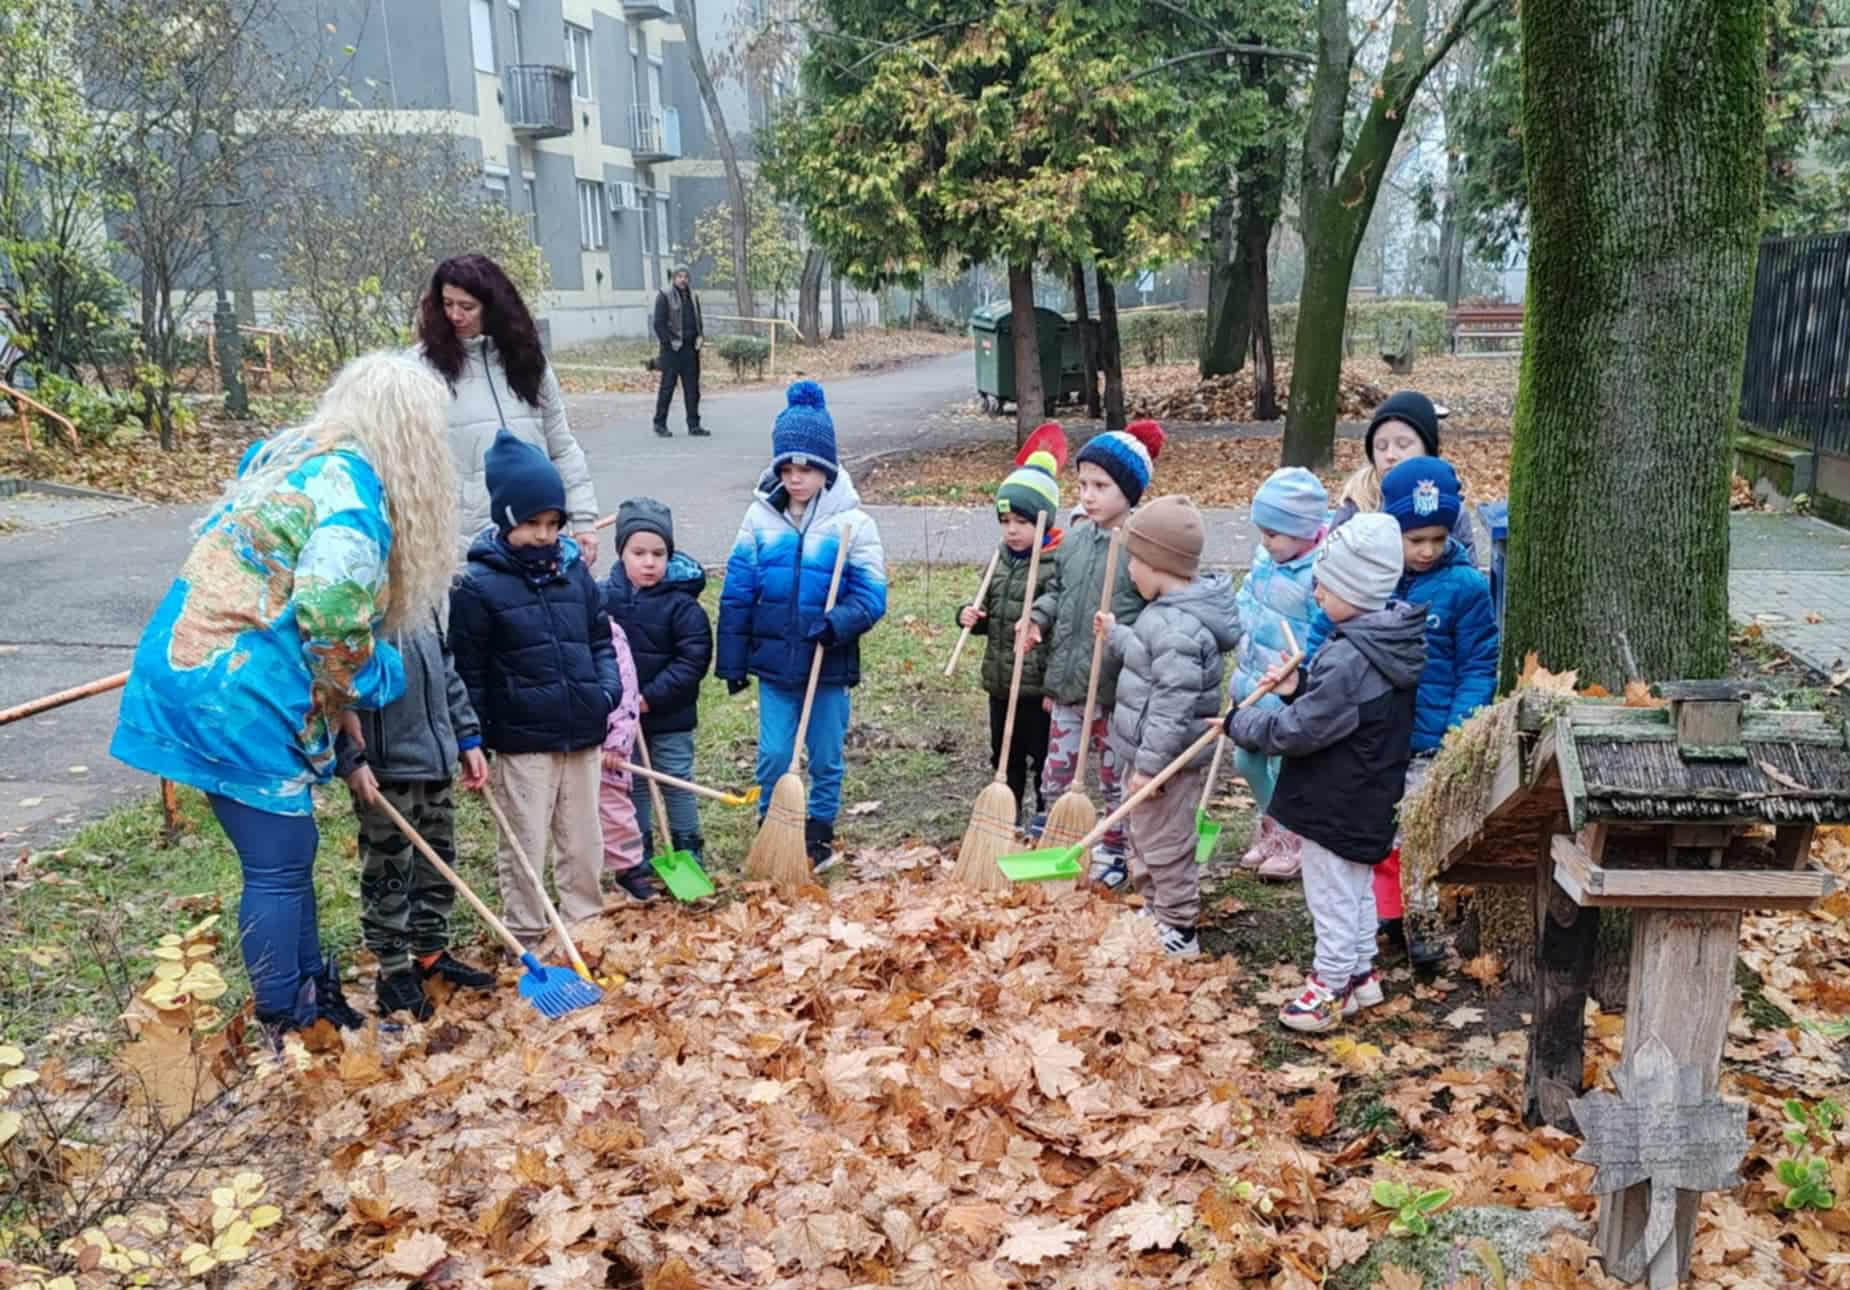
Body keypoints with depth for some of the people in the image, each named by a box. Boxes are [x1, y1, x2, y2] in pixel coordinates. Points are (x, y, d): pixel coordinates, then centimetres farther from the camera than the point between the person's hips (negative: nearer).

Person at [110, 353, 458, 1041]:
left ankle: (316, 999, 32)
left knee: (289, 851, 18)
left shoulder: (286, 455, 12)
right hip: (236, 695, -9)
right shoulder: (354, 491, -17)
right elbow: (333, 623, -19)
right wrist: (366, 685, 2)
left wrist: (334, 700, 17)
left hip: (193, 669, 9)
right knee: (278, 866, 4)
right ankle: (286, 1033, 18)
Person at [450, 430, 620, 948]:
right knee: (526, 846, 5)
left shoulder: (573, 569, 5)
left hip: (582, 734, 5)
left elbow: (600, 637, 14)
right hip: (522, 740, -5)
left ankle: (584, 924, 30)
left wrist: (607, 690, -2)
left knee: (583, 841, 15)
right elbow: (468, 672, -7)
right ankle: (526, 939, 19)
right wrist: (474, 741, -7)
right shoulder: (477, 584, -10)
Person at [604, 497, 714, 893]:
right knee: (632, 787, 14)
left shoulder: (681, 603, -13)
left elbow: (693, 658, -16)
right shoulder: (603, 595, -3)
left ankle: (689, 857, 21)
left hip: (670, 716, -3)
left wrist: (650, 697, -19)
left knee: (677, 785, 8)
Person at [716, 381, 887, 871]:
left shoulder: (852, 522, -7)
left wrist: (839, 623, -28)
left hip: (830, 665, -1)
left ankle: (819, 836, 30)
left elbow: (872, 593, -9)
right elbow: (736, 594, 4)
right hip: (773, 664, 2)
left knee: (825, 758, 11)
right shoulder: (760, 518, 0)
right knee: (772, 756, 5)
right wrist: (732, 661, 3)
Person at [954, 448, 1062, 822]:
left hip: (1038, 686, -7)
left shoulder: (1058, 564, -16)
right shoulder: (1001, 560, 8)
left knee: (1043, 756, 8)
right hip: (999, 682, 7)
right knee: (1005, 754, 19)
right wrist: (971, 617, -5)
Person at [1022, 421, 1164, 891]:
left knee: (1115, 776, 12)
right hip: (1067, 679, 6)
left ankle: (1113, 852, 29)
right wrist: (1039, 617, -2)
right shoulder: (1073, 539, 4)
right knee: (1056, 772, 16)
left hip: (1117, 686, -6)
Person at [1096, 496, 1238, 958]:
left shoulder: (1176, 626, -28)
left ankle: (1179, 933, 18)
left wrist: (1150, 763, -26)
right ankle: (1154, 913, 40)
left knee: (1164, 846, 4)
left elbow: (1174, 703, -29)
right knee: (1142, 837, 24)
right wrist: (1115, 637, 30)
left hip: (1167, 761, -11)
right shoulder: (1169, 612, 5)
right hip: (1151, 753, 11)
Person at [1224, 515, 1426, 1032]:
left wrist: (1241, 723, -11)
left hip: (1335, 805, -10)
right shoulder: (1389, 642, 0)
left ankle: (1332, 985, 22)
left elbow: (1300, 731, -25)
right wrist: (1300, 688, -6)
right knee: (1357, 889, 24)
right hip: (1367, 800, 10)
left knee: (1333, 897, 7)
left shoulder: (1348, 659, -30)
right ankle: (1361, 973, 38)